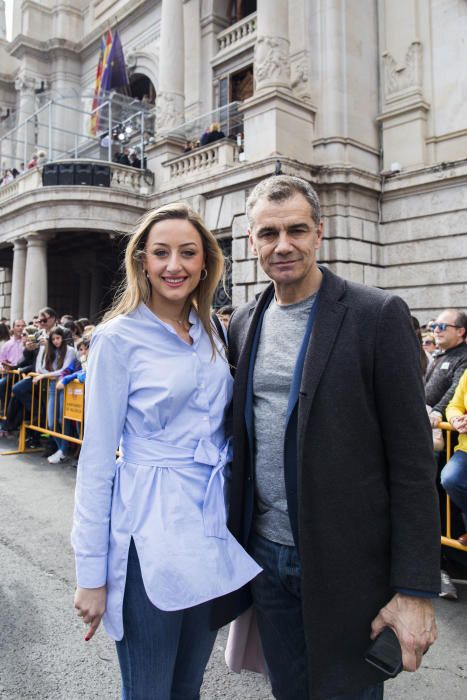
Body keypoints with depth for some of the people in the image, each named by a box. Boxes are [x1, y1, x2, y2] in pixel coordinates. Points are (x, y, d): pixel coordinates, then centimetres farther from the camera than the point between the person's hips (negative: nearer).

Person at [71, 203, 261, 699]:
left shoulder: (211, 333, 6)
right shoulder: (117, 337, -11)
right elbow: (97, 459, -9)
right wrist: (91, 574, -8)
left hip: (214, 528, 5)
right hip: (152, 536, -5)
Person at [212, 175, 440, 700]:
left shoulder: (377, 315, -12)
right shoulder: (244, 323, 4)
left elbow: (412, 459, -12)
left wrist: (416, 589, -13)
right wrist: (238, 531, 7)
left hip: (344, 561, -4)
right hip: (265, 552, 5)